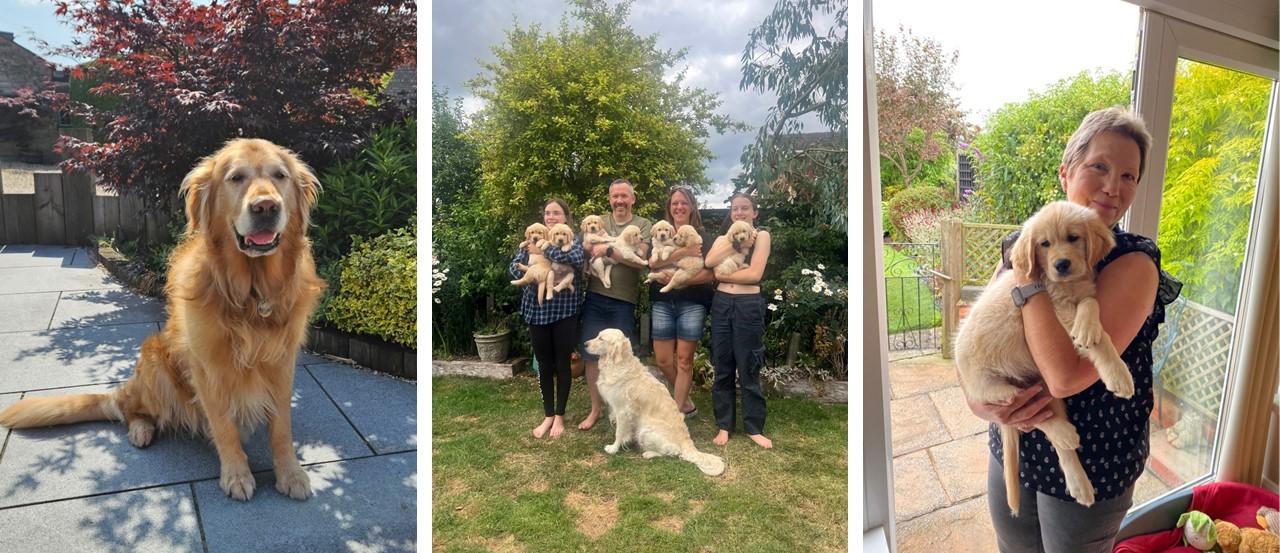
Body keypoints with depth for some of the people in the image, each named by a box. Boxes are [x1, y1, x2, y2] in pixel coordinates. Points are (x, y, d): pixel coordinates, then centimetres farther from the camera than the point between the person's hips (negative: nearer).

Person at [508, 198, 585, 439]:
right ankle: (548, 415, 24)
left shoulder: (574, 239, 0)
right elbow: (515, 266, 1)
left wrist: (544, 251, -21)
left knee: (562, 363, 6)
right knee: (544, 364, 10)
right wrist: (531, 279, -18)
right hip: (537, 309, 3)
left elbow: (578, 258, -23)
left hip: (565, 309, -2)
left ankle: (559, 416, 21)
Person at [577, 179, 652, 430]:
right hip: (594, 298, 3)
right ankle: (595, 409, 24)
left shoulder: (643, 225, 1)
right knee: (591, 355, 7)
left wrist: (608, 250, -17)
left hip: (623, 302, -3)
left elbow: (641, 261, -13)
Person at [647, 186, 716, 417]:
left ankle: (677, 410, 10)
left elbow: (711, 273, -8)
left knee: (684, 359, -1)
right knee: (663, 361, 4)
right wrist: (683, 252, -16)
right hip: (662, 304, 3)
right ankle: (685, 401, 26)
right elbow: (652, 262, -6)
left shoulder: (704, 237, 4)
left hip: (692, 304, -3)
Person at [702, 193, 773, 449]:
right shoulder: (722, 239, 13)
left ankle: (753, 427, 17)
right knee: (722, 369, 9)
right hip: (721, 304, 4)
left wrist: (721, 275, -5)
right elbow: (708, 262, -8)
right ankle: (724, 425, 21)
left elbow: (755, 274, -12)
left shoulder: (761, 236, 1)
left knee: (748, 370, 4)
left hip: (748, 306, -4)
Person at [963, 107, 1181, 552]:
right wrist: (983, 404, -19)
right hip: (1012, 452, 4)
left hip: (1091, 469, -4)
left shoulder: (1134, 265, -19)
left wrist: (1026, 276, -26)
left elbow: (1067, 377, -32)